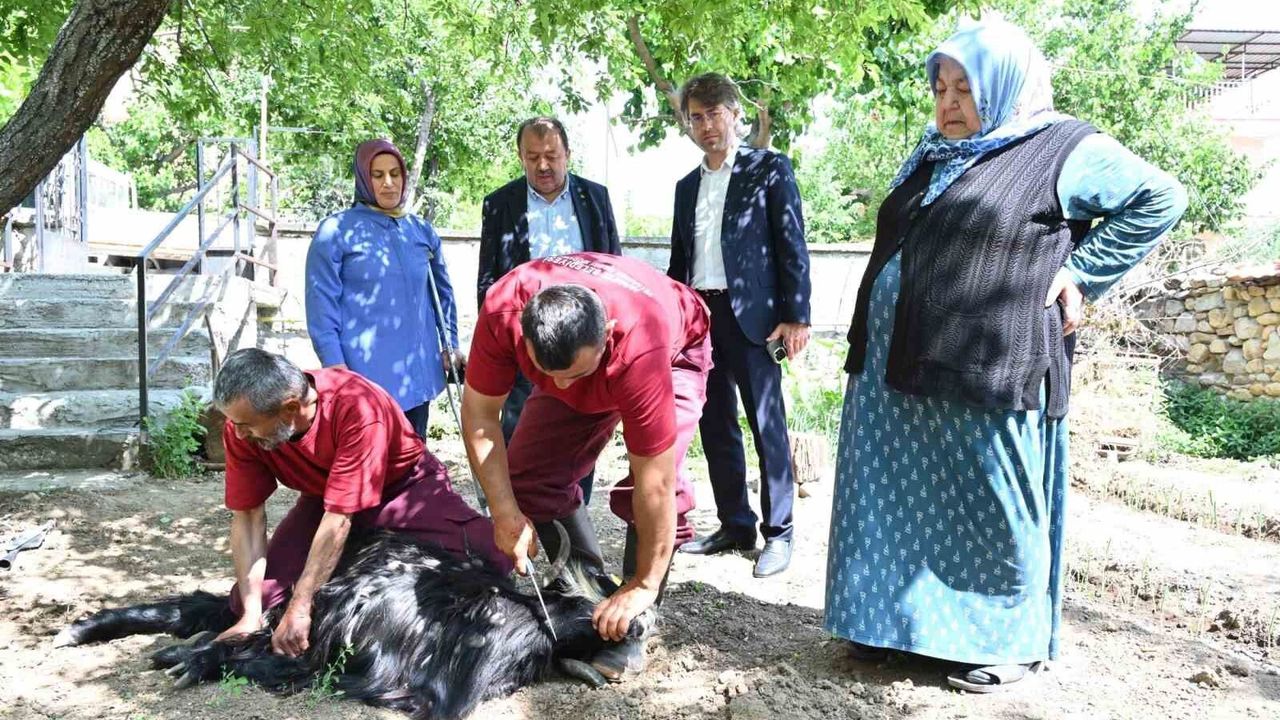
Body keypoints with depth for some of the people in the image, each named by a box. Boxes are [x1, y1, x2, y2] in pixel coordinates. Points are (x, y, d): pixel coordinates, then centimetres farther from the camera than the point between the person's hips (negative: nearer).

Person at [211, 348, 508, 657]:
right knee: (249, 599, -12)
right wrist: (251, 615, -23)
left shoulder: (358, 407, -36)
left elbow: (339, 518, -36)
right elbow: (247, 517, -15)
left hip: (405, 486, -4)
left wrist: (299, 609, -35)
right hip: (323, 498, 4)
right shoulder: (241, 427, -20)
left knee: (493, 557, -28)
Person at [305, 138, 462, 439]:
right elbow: (321, 305, -7)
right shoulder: (335, 231, -3)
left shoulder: (422, 231, 11)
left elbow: (442, 291, 23)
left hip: (417, 372, 5)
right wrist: (335, 366, -13)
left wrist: (450, 343, 16)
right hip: (363, 375, -5)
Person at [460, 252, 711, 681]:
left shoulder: (640, 345, -46)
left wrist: (645, 585, -30)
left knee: (660, 481, -27)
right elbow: (479, 413, -23)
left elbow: (654, 484, -39)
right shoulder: (502, 311, -37)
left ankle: (630, 627, -10)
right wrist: (506, 514, -25)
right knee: (529, 475, -9)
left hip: (674, 352, -4)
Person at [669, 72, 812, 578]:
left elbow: (792, 247, -5)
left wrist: (795, 316, -12)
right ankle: (735, 526, 20)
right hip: (697, 316, 6)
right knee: (716, 427, 9)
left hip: (750, 315, -6)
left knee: (767, 425, -3)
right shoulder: (687, 186, 18)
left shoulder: (769, 168, 1)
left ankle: (779, 533, 8)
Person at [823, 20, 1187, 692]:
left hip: (988, 368, -6)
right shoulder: (933, 154, 17)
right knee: (898, 501, 11)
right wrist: (870, 347, 18)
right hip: (895, 366, 7)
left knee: (990, 508, 3)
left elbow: (1160, 198, 1)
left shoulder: (1063, 148, -1)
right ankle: (901, 620, 25)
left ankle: (1011, 641, 20)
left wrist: (1078, 270, -5)